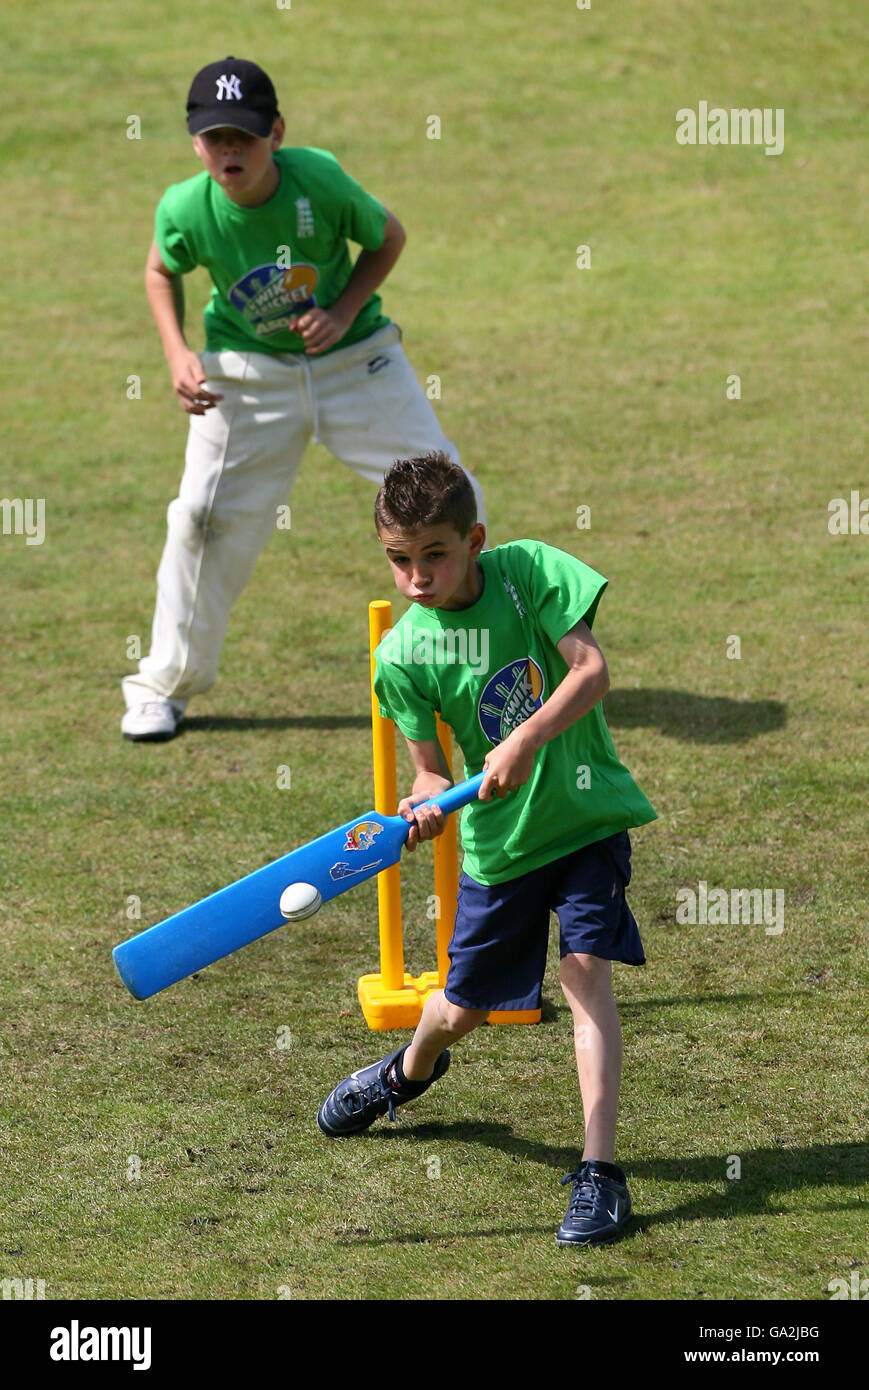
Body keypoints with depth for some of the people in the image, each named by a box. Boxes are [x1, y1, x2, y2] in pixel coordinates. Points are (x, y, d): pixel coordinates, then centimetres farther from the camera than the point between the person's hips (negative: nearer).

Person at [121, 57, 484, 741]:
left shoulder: (320, 181, -24)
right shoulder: (185, 211, -20)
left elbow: (389, 237, -4)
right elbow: (163, 272, 3)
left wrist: (344, 312, -17)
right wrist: (178, 355, -11)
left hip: (355, 358, 0)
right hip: (248, 375, 0)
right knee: (204, 519, -4)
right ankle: (164, 686, 15)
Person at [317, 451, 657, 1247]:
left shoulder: (529, 571, -14)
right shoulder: (403, 654, -11)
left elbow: (592, 670, -21)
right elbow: (432, 766, -9)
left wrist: (525, 740, -34)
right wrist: (426, 802, -33)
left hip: (585, 818, -2)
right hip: (498, 841, 2)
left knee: (586, 972, -18)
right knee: (462, 1007, 14)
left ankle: (600, 1169, -16)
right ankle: (412, 1070, 50)